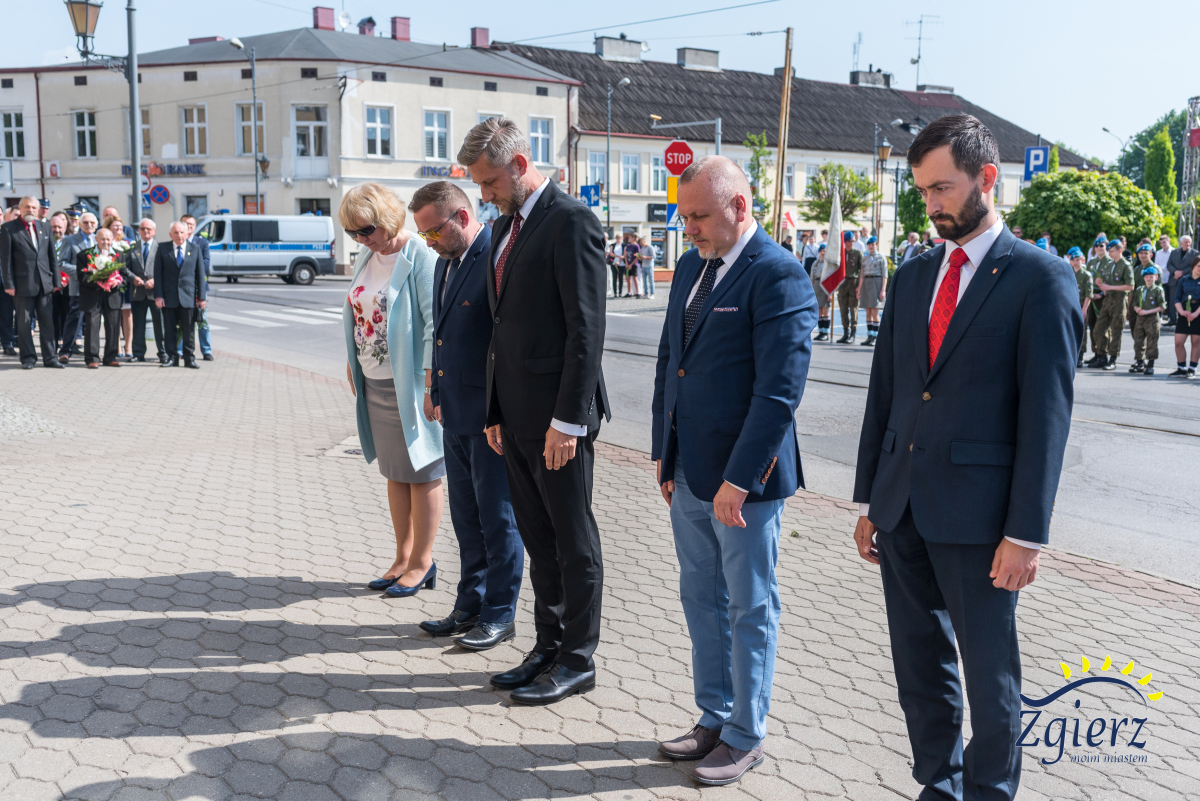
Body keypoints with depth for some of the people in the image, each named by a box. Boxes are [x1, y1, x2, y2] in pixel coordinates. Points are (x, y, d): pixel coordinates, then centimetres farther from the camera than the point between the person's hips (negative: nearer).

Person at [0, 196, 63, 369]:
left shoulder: (44, 227, 12)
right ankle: (28, 358, 11)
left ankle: (49, 357, 11)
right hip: (23, 283, -4)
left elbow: (52, 255, 13)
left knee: (47, 322, 5)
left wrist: (56, 280, 8)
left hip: (45, 283, 4)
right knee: (24, 323, 2)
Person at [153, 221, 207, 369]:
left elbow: (200, 274, 7)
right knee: (170, 330, 4)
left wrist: (202, 296, 1)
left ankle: (189, 359, 9)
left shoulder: (195, 250, 8)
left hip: (188, 297, 0)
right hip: (169, 297, 0)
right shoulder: (163, 250, 6)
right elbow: (158, 274, 3)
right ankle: (172, 358, 12)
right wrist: (158, 295, -6)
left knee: (189, 330, 2)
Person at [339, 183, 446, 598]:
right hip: (374, 383, 8)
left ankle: (422, 562, 15)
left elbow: (435, 325, -18)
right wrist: (352, 366, 17)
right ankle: (403, 558, 25)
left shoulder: (420, 259, -14)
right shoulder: (366, 259, 11)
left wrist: (431, 387, -21)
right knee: (394, 474, 14)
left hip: (410, 384, -8)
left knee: (422, 474, 3)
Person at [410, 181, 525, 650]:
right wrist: (438, 395, 18)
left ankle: (500, 615, 16)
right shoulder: (446, 263, 12)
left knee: (498, 518, 3)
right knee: (466, 518, 16)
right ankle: (470, 606, 29)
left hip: (492, 418, -9)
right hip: (456, 417, 9)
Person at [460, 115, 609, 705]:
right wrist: (494, 410, 15)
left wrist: (568, 419, -20)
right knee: (538, 540, 16)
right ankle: (548, 649, 28)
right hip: (514, 414, 9)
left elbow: (586, 329, -18)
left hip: (557, 416, -8)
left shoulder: (571, 221, -13)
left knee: (574, 543, 4)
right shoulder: (505, 227, 15)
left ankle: (578, 661, 17)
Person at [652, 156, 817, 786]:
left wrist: (738, 481, -21)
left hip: (743, 481, -8)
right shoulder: (691, 267, 10)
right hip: (688, 475, 8)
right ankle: (713, 719, 34)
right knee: (701, 602, 18)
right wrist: (663, 453, 13)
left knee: (750, 611, 8)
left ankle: (745, 737, 24)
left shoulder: (778, 278, -15)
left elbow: (779, 392, -20)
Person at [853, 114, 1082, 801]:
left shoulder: (1041, 278, -7)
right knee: (919, 660, 15)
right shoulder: (913, 277, 12)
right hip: (903, 507, 6)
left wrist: (1027, 532, -14)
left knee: (989, 668, 8)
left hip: (977, 515, -6)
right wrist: (870, 499, 11)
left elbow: (1047, 411, -11)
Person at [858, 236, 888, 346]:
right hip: (866, 283, 6)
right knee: (868, 312, 6)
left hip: (876, 282, -5)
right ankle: (869, 336, 9)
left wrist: (883, 290, -12)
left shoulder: (881, 257, 0)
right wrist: (859, 289, 11)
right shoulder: (865, 258, 15)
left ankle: (875, 337, -5)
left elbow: (885, 275, -4)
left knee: (874, 312, -9)